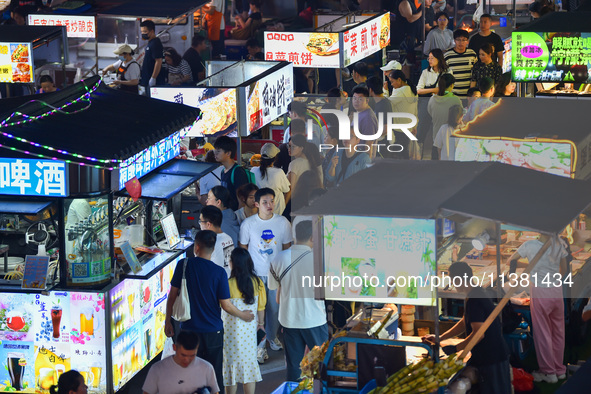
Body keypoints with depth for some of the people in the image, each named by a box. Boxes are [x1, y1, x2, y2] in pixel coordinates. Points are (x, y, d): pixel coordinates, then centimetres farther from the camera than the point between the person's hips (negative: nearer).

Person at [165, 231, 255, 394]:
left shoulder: (183, 266, -7)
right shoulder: (219, 272, -11)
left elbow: (172, 295, -2)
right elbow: (226, 305, -9)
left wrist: (168, 321, 10)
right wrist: (243, 315, 10)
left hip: (189, 330, 1)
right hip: (213, 332, -1)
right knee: (215, 375, 10)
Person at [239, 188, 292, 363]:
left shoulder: (283, 223, -5)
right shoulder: (248, 224, -9)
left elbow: (287, 248, 6)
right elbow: (242, 249, 1)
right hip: (255, 273, -2)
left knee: (275, 307, 13)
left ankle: (272, 337, 37)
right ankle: (260, 345, 12)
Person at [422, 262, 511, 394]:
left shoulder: (474, 301, -21)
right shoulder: (477, 293, 14)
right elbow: (464, 323, 24)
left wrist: (454, 349, -23)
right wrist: (439, 338, 20)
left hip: (491, 358, -10)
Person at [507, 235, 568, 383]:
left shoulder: (529, 245, -12)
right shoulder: (559, 244, -3)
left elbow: (510, 261, 3)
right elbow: (564, 270, 9)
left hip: (539, 292, -4)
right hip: (557, 291, 4)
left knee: (542, 332, 6)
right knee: (558, 331, 14)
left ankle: (549, 372, 11)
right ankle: (560, 370, 24)